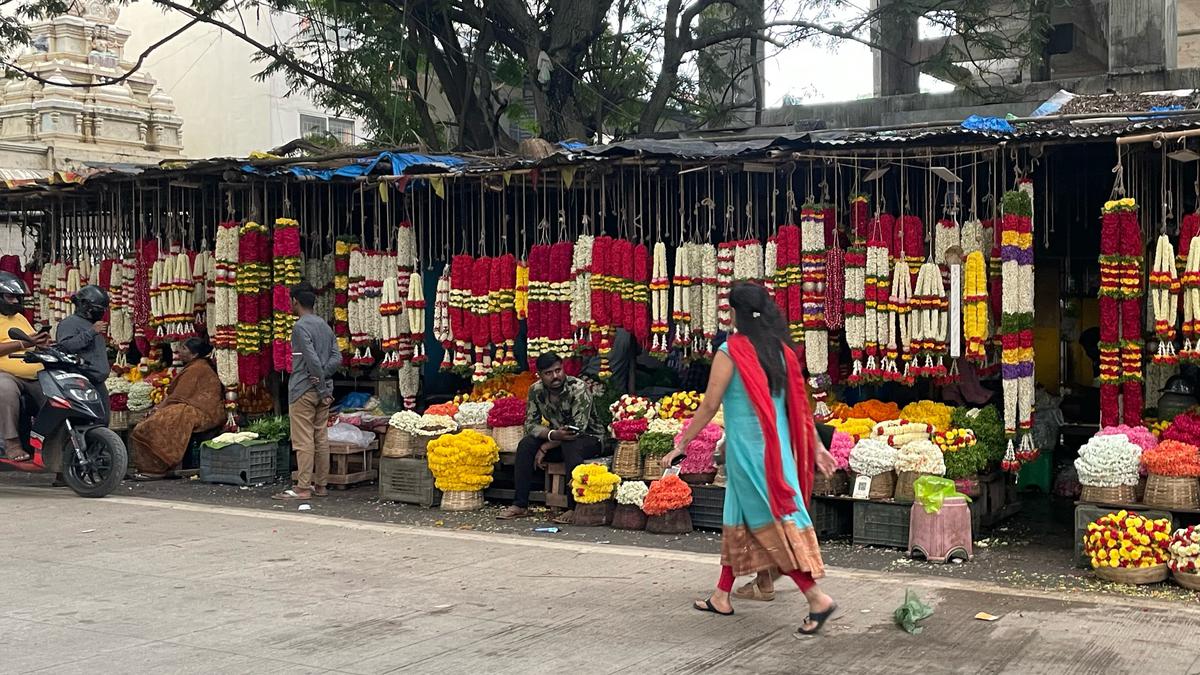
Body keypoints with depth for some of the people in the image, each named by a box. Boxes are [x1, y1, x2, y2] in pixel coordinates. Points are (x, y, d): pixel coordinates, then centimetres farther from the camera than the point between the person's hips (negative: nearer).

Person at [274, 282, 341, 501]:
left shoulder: (300, 327, -11)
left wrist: (322, 389, -13)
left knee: (303, 440, -6)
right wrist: (322, 378, -5)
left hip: (304, 390, -8)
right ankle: (321, 485, 14)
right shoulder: (325, 326, 14)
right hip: (322, 389, 8)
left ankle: (303, 488, -5)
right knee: (321, 438, 10)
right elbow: (337, 358, 6)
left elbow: (313, 360, -18)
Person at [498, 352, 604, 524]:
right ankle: (520, 505, -13)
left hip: (589, 437, -5)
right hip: (557, 440, 5)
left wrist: (545, 447, -23)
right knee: (526, 444, -18)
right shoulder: (536, 390, -6)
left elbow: (577, 430, -25)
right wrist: (553, 435, -30)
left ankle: (574, 508, -33)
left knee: (570, 445, -38)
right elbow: (531, 424, -8)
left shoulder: (578, 389, -22)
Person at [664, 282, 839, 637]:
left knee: (770, 525, -3)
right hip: (776, 446, 7)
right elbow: (799, 402, 8)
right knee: (737, 518, 17)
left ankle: (817, 597, -7)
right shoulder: (781, 350, 6)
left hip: (747, 448, -7)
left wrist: (682, 442, 0)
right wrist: (815, 446, 16)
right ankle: (722, 596, 27)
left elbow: (709, 406, -10)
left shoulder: (731, 351, -12)